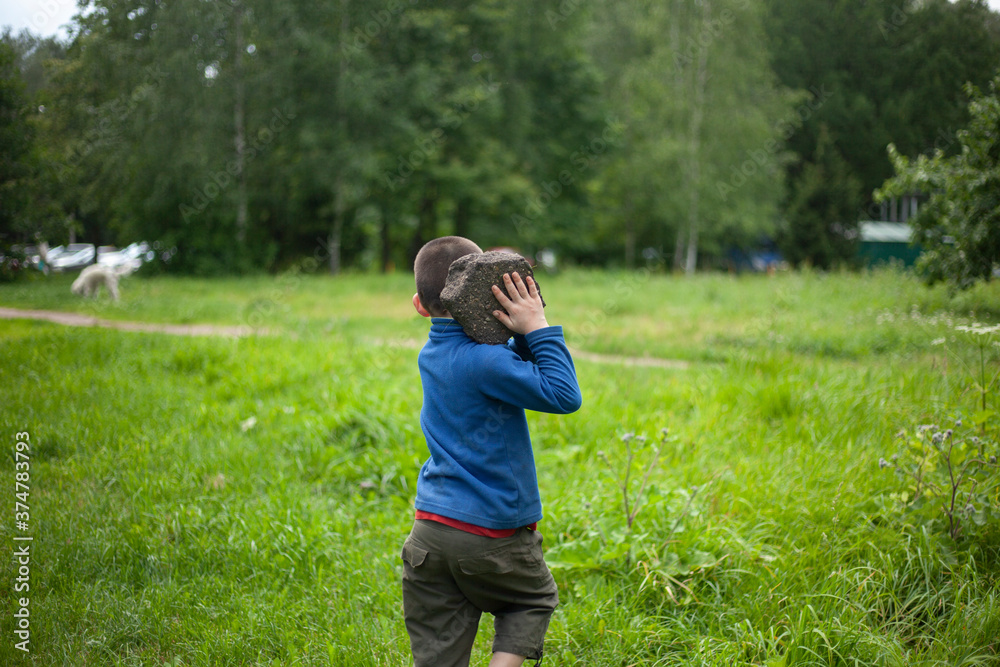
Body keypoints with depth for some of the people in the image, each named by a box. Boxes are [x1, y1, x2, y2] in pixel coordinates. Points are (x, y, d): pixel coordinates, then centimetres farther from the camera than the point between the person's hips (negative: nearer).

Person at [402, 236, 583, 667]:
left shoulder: (431, 356, 7)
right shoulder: (482, 362, -18)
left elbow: (514, 365, 15)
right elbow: (563, 396, -18)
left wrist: (524, 333, -5)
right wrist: (537, 326, -13)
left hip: (429, 532, 6)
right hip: (491, 536, -6)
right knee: (535, 600, 23)